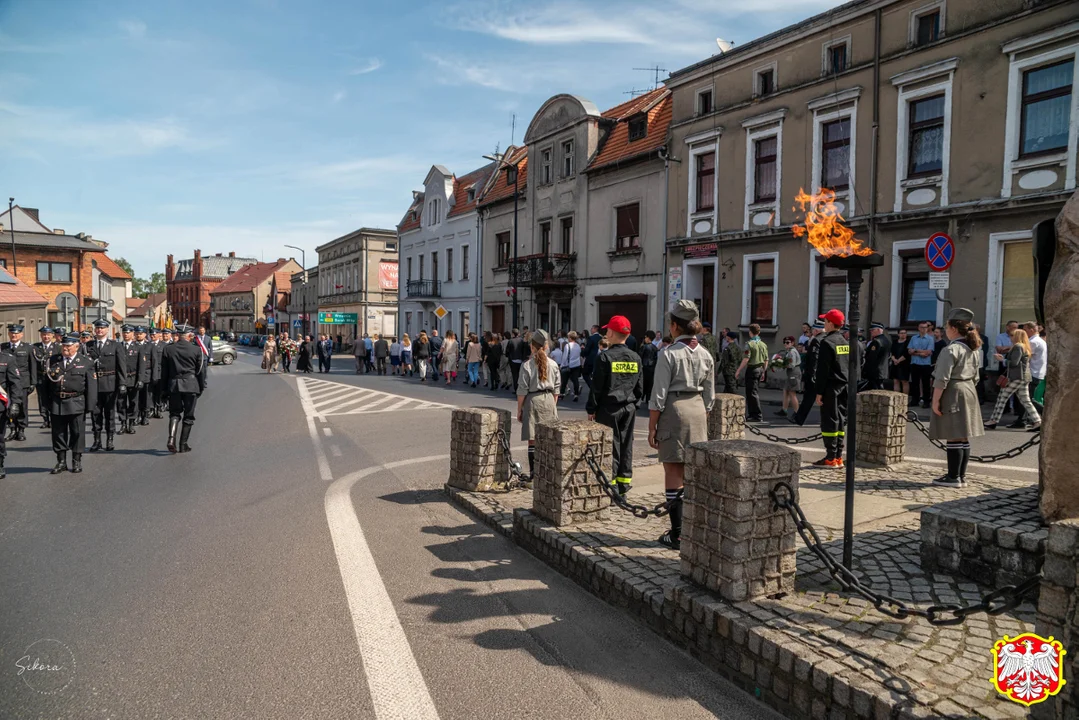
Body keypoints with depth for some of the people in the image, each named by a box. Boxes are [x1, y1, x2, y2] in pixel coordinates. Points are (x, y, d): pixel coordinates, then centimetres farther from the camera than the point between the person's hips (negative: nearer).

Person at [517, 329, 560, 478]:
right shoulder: (553, 364, 2)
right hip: (549, 400, 3)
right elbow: (556, 388, 8)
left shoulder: (527, 365, -9)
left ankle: (534, 471, 4)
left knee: (533, 439, 3)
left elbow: (522, 390, -8)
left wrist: (519, 410, 1)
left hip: (533, 400, -3)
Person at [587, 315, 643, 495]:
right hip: (629, 409, 5)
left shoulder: (605, 357, -12)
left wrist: (591, 409, -3)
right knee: (626, 445, 11)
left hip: (609, 409, -5)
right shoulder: (636, 358, 5)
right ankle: (624, 483, 18)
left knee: (610, 446, 1)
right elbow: (640, 386, 11)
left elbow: (596, 386, -11)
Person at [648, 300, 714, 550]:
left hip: (674, 410, -6)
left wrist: (652, 427, -6)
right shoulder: (705, 355, 6)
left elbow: (659, 395, -12)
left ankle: (677, 534, 6)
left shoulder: (669, 354, -12)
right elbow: (709, 395, 10)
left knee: (673, 476, 2)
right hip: (697, 410, 6)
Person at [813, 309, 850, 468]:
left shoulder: (827, 342, -13)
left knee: (829, 422, -4)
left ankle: (831, 458, -2)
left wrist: (819, 392, -13)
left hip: (830, 387, -8)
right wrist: (847, 386, 20)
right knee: (840, 421, 10)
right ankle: (838, 457, 15)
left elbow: (822, 369, -16)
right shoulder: (846, 342, 13)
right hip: (844, 387, 8)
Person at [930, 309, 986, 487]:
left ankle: (953, 477, -1)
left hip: (952, 394, -9)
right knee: (964, 438, 11)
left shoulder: (950, 349, -16)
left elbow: (942, 379, -20)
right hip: (969, 393, 9)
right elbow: (975, 376, 20)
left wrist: (936, 400, -17)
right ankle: (961, 476, 17)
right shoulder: (972, 350, 12)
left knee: (953, 438, -5)